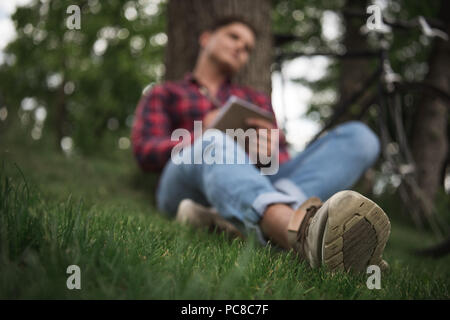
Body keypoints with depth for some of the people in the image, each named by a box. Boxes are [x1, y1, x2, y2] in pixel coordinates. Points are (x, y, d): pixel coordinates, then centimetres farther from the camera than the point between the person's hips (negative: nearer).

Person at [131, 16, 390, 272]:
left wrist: (272, 150, -7)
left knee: (359, 136, -14)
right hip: (189, 187, -3)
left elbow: (282, 159, 20)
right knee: (213, 145, -38)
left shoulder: (257, 100, 34)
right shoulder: (163, 95, 26)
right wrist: (207, 140, -11)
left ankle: (238, 219, -39)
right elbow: (145, 151, 7)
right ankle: (303, 232, -69)